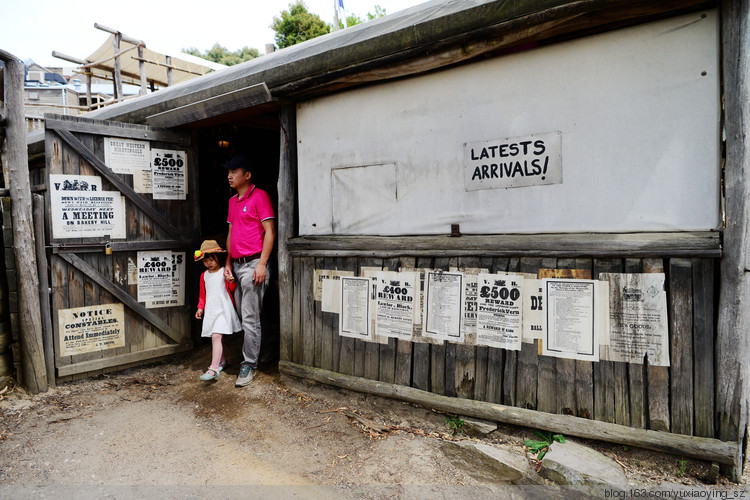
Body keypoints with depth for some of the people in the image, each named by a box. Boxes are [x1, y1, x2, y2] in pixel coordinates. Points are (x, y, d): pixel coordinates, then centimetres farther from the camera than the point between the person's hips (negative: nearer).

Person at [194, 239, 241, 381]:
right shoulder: (204, 275, 14)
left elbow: (233, 289, -1)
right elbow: (203, 294, 21)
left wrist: (231, 281, -21)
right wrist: (200, 307, 10)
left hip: (223, 308, -6)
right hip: (210, 310, 6)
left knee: (216, 336, -16)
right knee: (216, 337, 12)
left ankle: (214, 369, -19)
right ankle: (222, 360, 31)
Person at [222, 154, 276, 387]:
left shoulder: (259, 196, -7)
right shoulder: (232, 201, 18)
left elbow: (270, 232, -12)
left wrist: (262, 264, -17)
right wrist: (228, 262, 15)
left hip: (253, 264, -8)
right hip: (236, 265, 8)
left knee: (250, 318, -5)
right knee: (241, 315, 12)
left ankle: (249, 364, 5)